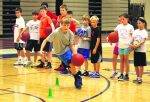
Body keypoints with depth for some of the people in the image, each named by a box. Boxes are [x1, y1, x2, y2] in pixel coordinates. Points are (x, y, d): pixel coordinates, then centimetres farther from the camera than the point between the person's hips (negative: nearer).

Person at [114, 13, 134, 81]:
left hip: (127, 45, -4)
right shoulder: (119, 26, 7)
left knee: (126, 60, 3)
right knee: (121, 60, 10)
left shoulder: (130, 27, -4)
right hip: (120, 45, 4)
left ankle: (126, 75, 10)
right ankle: (121, 75, 17)